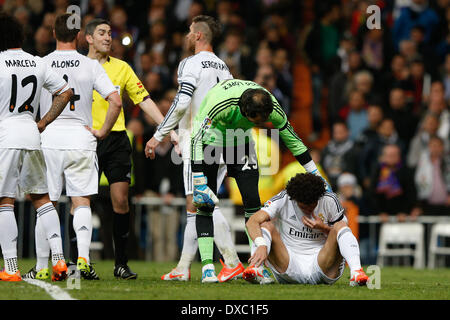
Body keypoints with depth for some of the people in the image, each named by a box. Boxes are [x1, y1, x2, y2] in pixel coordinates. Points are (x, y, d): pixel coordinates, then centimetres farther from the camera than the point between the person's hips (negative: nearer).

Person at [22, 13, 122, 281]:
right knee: (82, 202, 4)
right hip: (81, 139, 0)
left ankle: (41, 267, 9)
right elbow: (116, 102, -7)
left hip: (48, 139, 0)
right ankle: (83, 259, -13)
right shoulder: (91, 66, -1)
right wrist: (103, 132, 3)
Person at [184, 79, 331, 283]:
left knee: (252, 201, -7)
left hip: (240, 140, 3)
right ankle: (207, 266, -9)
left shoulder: (272, 109, -26)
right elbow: (197, 139, -38)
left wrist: (315, 176, -6)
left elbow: (293, 140, -10)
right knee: (205, 203, -11)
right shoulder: (220, 104, -41)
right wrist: (200, 184, -41)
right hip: (210, 138, -3)